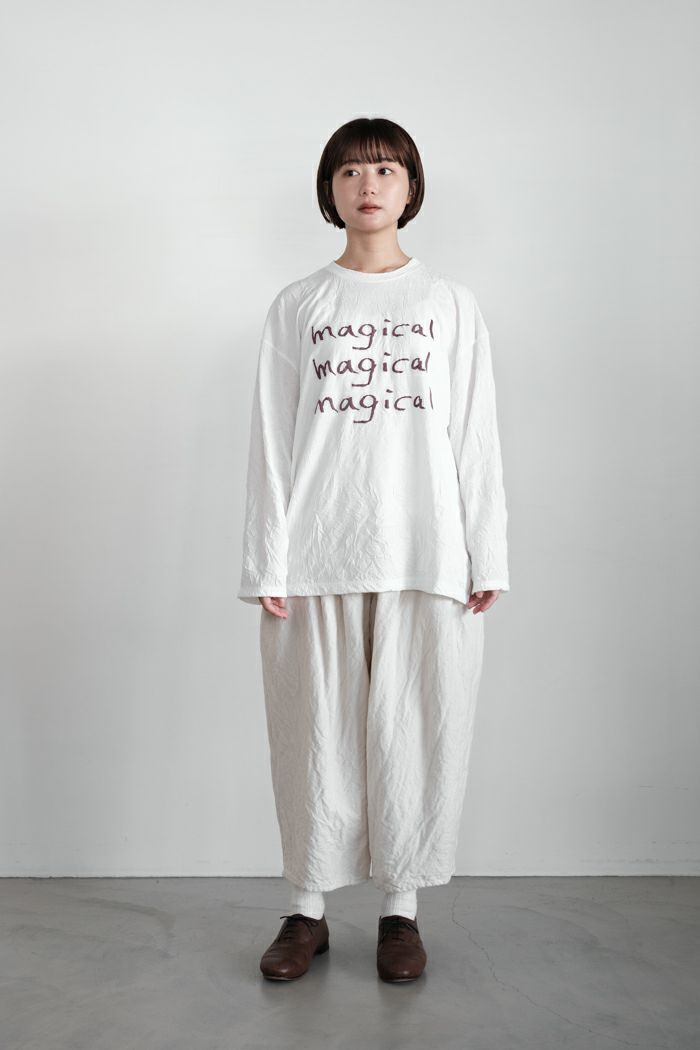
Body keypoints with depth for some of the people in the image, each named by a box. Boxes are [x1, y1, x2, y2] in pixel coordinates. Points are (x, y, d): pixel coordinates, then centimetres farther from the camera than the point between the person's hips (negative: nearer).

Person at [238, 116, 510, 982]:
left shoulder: (450, 304, 10)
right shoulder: (296, 307, 10)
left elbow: (474, 436, 6)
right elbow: (271, 440, 5)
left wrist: (486, 556, -1)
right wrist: (265, 562, -2)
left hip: (425, 554, 0)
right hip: (317, 555, 0)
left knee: (415, 730, 4)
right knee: (315, 730, 5)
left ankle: (401, 908, 20)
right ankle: (308, 908, 20)